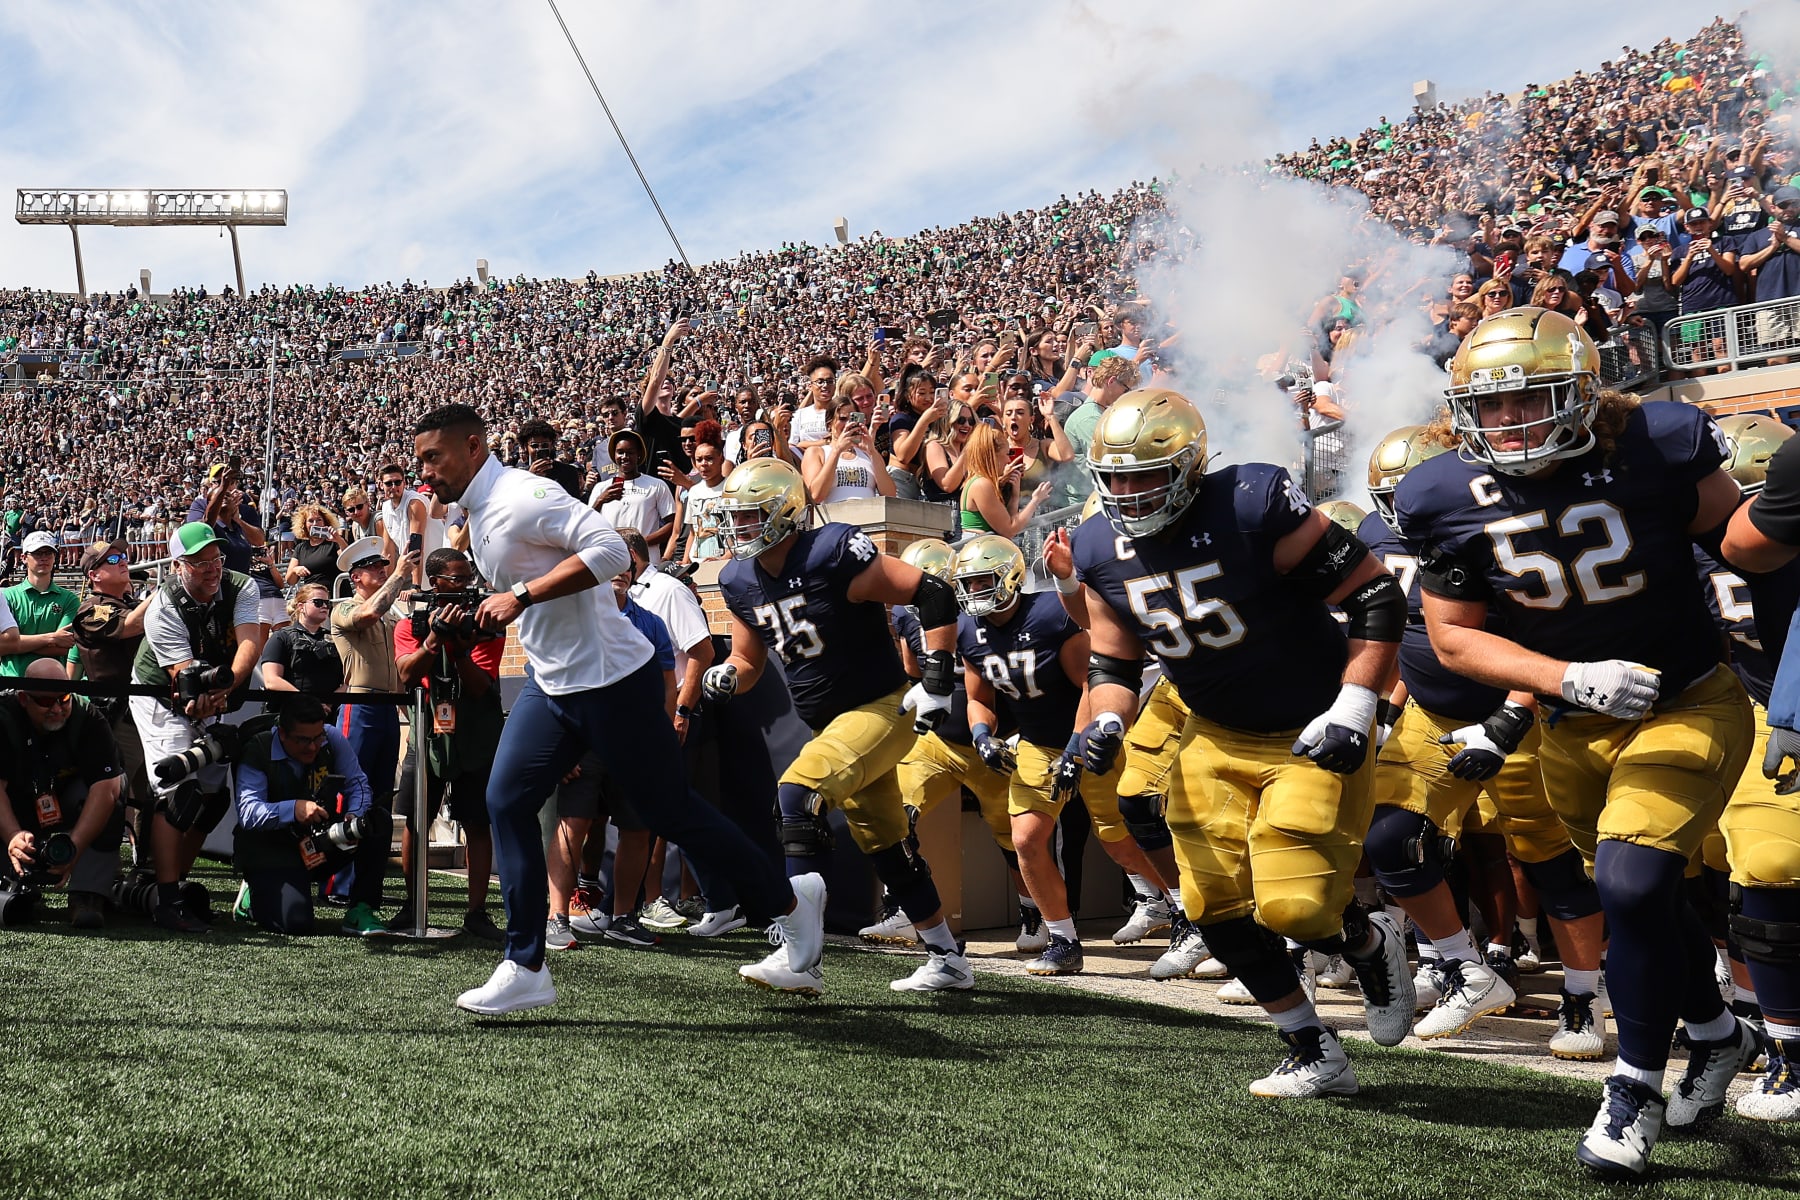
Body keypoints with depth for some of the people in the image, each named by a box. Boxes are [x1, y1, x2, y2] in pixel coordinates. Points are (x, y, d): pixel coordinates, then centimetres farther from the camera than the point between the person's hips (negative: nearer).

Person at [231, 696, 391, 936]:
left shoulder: (332, 740, -4)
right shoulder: (257, 752, -16)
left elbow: (357, 783, -1)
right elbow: (247, 812, -25)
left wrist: (354, 816, -22)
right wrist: (294, 809, -41)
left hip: (325, 846, 5)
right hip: (271, 852, -5)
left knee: (380, 821, -17)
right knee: (295, 923, -27)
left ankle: (360, 912, -13)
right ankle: (254, 897, 10)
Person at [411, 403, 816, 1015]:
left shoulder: (520, 498, -18)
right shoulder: (477, 514, 13)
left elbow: (609, 550, -30)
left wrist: (522, 595, -28)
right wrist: (493, 611, 13)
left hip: (611, 680, -9)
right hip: (551, 687, 9)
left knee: (671, 811, 1)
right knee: (507, 801, -1)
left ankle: (788, 902, 21)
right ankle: (525, 968, 4)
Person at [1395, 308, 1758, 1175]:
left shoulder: (1657, 447, -19)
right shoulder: (1446, 499, -13)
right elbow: (1453, 638, -7)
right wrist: (1571, 680, -20)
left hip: (1686, 705, -3)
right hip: (1574, 727, 4)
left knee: (1631, 883, -20)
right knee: (1643, 898, 16)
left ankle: (1637, 1088, 2)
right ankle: (1718, 1033, 46)